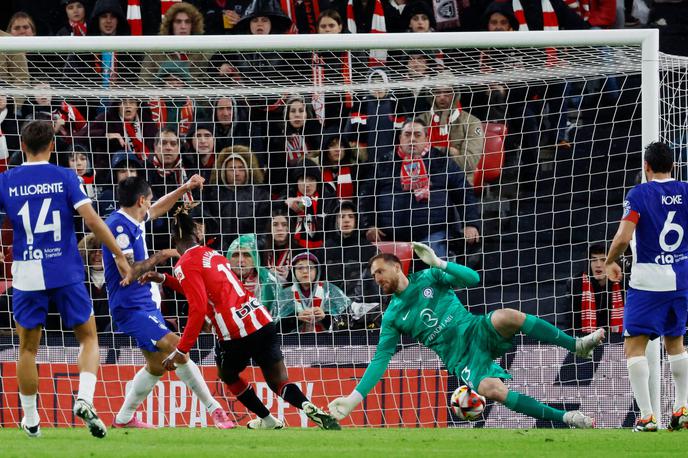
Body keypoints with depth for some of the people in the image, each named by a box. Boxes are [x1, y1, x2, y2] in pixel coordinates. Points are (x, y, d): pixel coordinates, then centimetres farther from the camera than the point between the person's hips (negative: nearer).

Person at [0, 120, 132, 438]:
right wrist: (119, 256, -4)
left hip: (26, 275, 1)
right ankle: (84, 400, -10)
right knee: (88, 338, 12)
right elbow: (92, 219, -10)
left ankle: (30, 420, 18)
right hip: (66, 272, -1)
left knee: (28, 348, 14)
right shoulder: (65, 177, -3)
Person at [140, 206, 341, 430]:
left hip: (236, 333, -6)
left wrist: (181, 350, -15)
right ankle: (309, 408, -23)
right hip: (263, 321, 6)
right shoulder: (212, 254, 18)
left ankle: (268, 421, 31)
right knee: (279, 383, 6)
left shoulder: (186, 264, -4)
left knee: (228, 375, 26)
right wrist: (165, 279, 38)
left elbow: (198, 309, -15)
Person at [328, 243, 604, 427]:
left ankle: (578, 346, -25)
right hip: (461, 360, 0)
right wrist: (354, 398, -4)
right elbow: (381, 358, 4)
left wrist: (438, 264, -19)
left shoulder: (428, 278, 6)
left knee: (506, 316, -35)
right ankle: (564, 418, -26)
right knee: (491, 389, -32)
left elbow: (472, 278, -4)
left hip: (478, 332, 0)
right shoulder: (392, 317, 8)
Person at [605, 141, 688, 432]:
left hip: (649, 280, -5)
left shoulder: (639, 194, -9)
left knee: (634, 345, -1)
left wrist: (610, 262, 2)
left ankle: (646, 416, -12)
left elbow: (623, 237, -17)